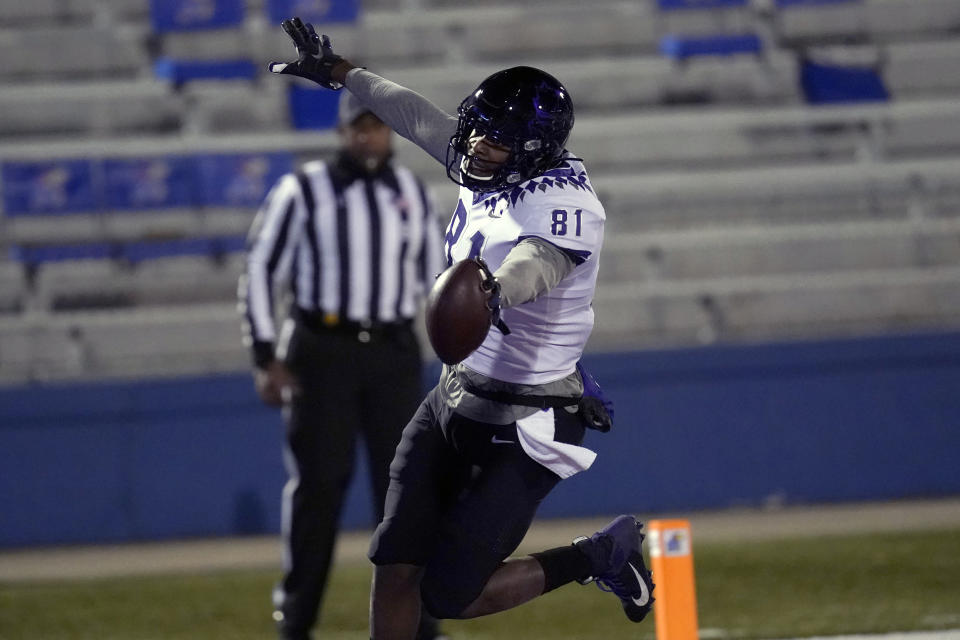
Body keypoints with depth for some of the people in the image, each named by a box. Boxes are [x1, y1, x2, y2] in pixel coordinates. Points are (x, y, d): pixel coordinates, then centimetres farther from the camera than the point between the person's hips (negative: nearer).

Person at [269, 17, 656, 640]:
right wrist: (338, 71, 31)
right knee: (395, 569, 0)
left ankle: (600, 557, 13)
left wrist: (490, 292, -65)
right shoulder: (488, 173, 2)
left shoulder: (564, 202, -22)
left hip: (522, 428, -8)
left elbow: (532, 265, -43)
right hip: (452, 401, 8)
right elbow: (419, 116, 18)